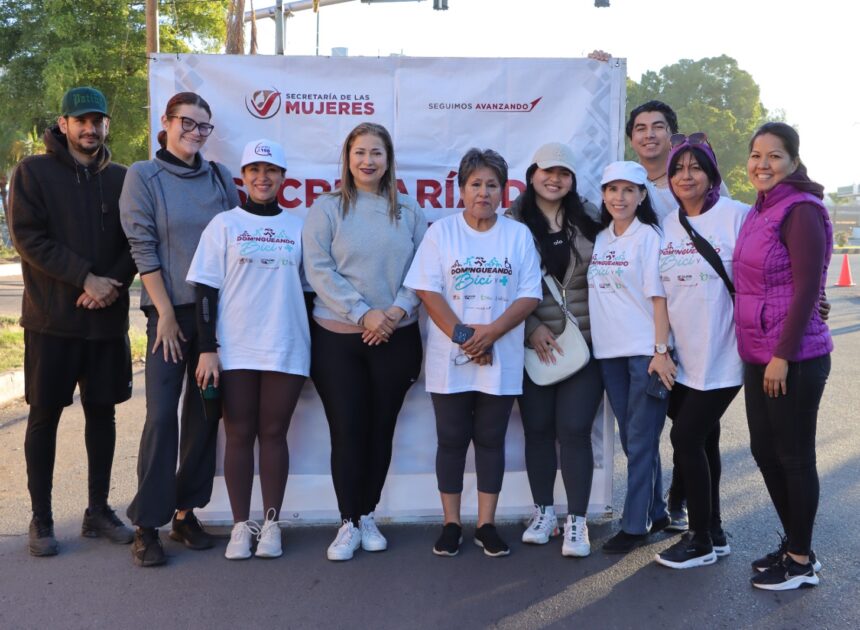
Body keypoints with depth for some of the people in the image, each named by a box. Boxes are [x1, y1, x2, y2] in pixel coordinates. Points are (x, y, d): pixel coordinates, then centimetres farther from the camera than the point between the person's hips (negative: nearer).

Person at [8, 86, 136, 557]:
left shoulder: (121, 178, 8)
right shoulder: (33, 172, 1)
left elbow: (136, 241, 5)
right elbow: (29, 237, -8)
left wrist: (113, 284, -13)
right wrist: (86, 278, -16)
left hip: (107, 318, 3)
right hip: (51, 318, -2)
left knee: (102, 411, 9)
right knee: (44, 414, 4)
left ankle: (98, 510, 21)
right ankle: (41, 518, 15)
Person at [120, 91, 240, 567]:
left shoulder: (220, 176, 9)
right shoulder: (143, 176, 0)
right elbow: (142, 247, -5)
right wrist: (166, 312, -10)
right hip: (170, 309, -4)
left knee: (204, 411, 7)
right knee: (161, 415, -7)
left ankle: (186, 512, 19)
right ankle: (147, 524, 2)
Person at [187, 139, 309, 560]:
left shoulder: (297, 227, 8)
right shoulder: (224, 224, 4)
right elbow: (206, 290, 1)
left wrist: (315, 344, 8)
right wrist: (207, 349, -6)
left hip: (286, 350, 1)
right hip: (235, 350, -1)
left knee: (273, 434, 6)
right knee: (239, 435, 5)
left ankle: (271, 524, 15)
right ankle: (241, 525, 14)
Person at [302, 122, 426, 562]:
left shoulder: (408, 211, 8)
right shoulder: (327, 208, 1)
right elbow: (319, 269, -7)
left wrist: (397, 310, -11)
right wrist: (362, 313, -15)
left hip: (396, 338, 2)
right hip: (337, 338, -2)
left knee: (381, 429, 8)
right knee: (346, 431, 0)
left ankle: (368, 517, 24)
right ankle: (348, 523, 12)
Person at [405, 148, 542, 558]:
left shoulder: (519, 235, 6)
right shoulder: (441, 232, 2)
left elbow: (530, 295, 0)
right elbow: (428, 290, -4)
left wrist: (490, 332, -14)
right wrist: (461, 336, -14)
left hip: (501, 361, 1)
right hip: (449, 360, -1)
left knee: (491, 439, 8)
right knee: (451, 439, 6)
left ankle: (486, 524, 18)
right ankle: (451, 524, 17)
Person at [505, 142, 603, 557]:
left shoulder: (589, 220, 7)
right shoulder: (513, 223, 2)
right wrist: (531, 327, -9)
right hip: (533, 342, 0)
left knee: (574, 429, -4)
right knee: (538, 428, 7)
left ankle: (576, 520, 8)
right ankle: (544, 511, 23)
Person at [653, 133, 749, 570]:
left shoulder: (737, 216, -10)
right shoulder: (666, 226, 8)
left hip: (721, 356, -6)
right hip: (682, 357, 6)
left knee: (687, 438, -6)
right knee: (701, 440, 14)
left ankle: (700, 540, 12)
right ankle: (713, 532, 29)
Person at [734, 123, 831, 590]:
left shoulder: (801, 211, -13)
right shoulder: (758, 213, 12)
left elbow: (807, 289, -18)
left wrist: (782, 355, -20)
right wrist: (759, 354, 15)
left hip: (794, 358, -8)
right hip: (758, 356, 9)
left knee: (794, 456, 2)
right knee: (764, 450, 15)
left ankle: (802, 561, 17)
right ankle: (793, 544, 31)